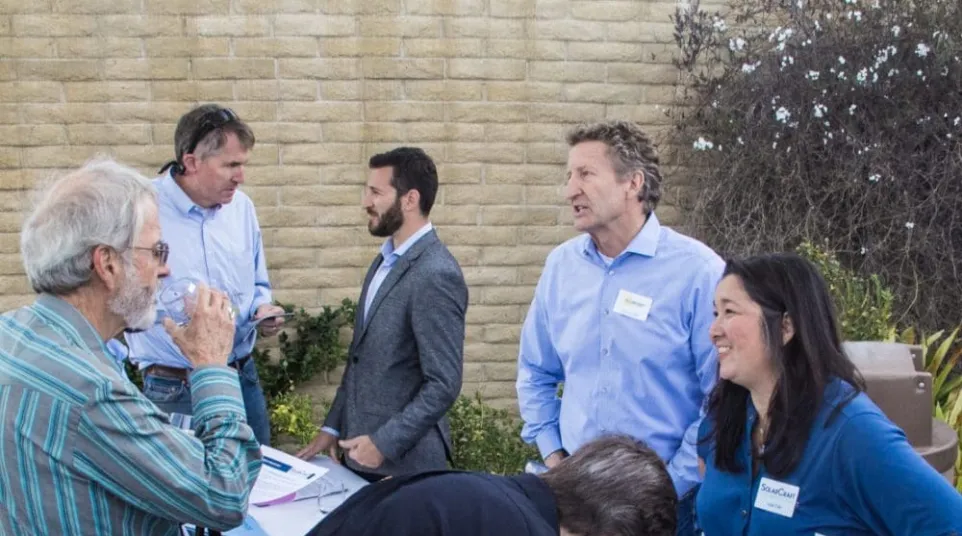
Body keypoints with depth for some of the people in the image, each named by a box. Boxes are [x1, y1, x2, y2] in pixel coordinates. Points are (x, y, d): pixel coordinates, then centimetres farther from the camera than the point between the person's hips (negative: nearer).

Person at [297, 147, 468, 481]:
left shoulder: (436, 275, -19)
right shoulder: (385, 262, 9)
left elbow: (444, 384, -21)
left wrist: (384, 443, -20)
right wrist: (333, 427, 12)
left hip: (402, 462, -8)